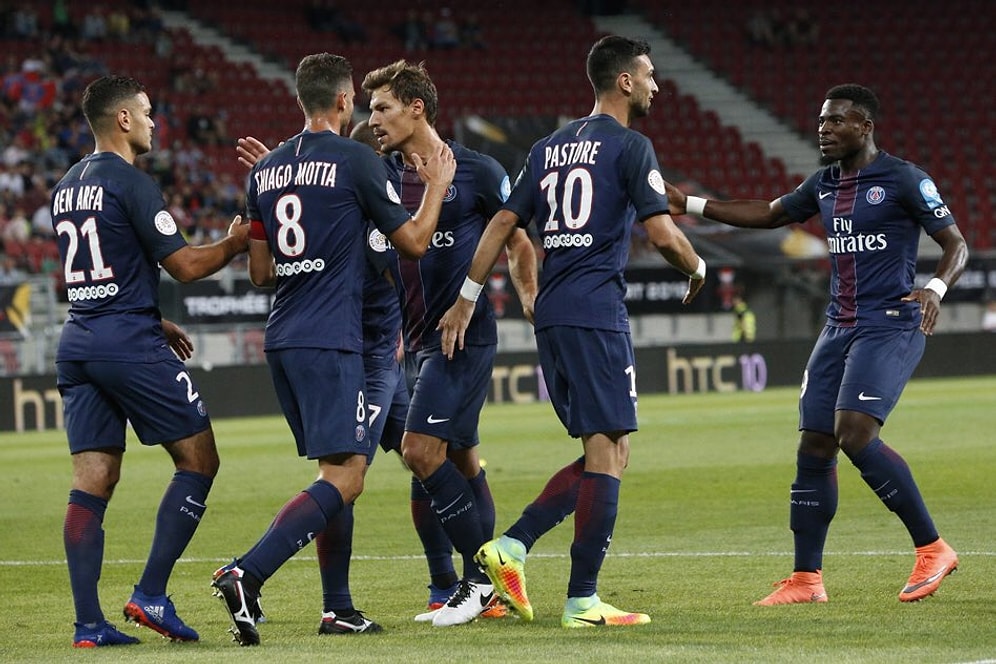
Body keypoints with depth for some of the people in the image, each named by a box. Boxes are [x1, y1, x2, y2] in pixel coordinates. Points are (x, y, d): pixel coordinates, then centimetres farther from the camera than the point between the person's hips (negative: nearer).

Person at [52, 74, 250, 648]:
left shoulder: (67, 188, 15)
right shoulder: (131, 183, -11)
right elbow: (185, 265, -12)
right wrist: (236, 243, 5)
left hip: (77, 343, 8)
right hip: (130, 345, -8)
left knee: (93, 481, 4)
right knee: (198, 460, 3)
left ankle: (89, 622, -2)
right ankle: (152, 595, -4)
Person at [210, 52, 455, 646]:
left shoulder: (266, 169, 13)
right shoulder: (357, 161, -6)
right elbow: (414, 241, 1)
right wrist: (437, 187, 16)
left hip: (282, 340, 8)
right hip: (330, 341, -8)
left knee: (338, 470, 16)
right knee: (345, 478, -10)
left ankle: (339, 607, 12)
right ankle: (246, 575, -25)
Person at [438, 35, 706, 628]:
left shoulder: (550, 147, 17)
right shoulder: (630, 147, -5)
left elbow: (503, 224, 15)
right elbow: (662, 233, -12)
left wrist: (466, 300, 18)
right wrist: (697, 268, 8)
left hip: (551, 313, 8)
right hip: (597, 314, -8)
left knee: (601, 453, 15)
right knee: (609, 453, -5)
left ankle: (512, 545, 2)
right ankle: (583, 601, -8)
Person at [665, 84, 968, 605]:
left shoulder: (902, 180, -8)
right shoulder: (824, 185, 13)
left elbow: (956, 245, -6)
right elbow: (767, 214, 27)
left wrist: (935, 289, -26)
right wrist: (690, 205, 23)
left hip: (890, 325, -7)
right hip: (839, 328, 7)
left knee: (855, 435, -22)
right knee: (813, 448, 2)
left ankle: (932, 549, -9)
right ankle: (806, 580, 9)